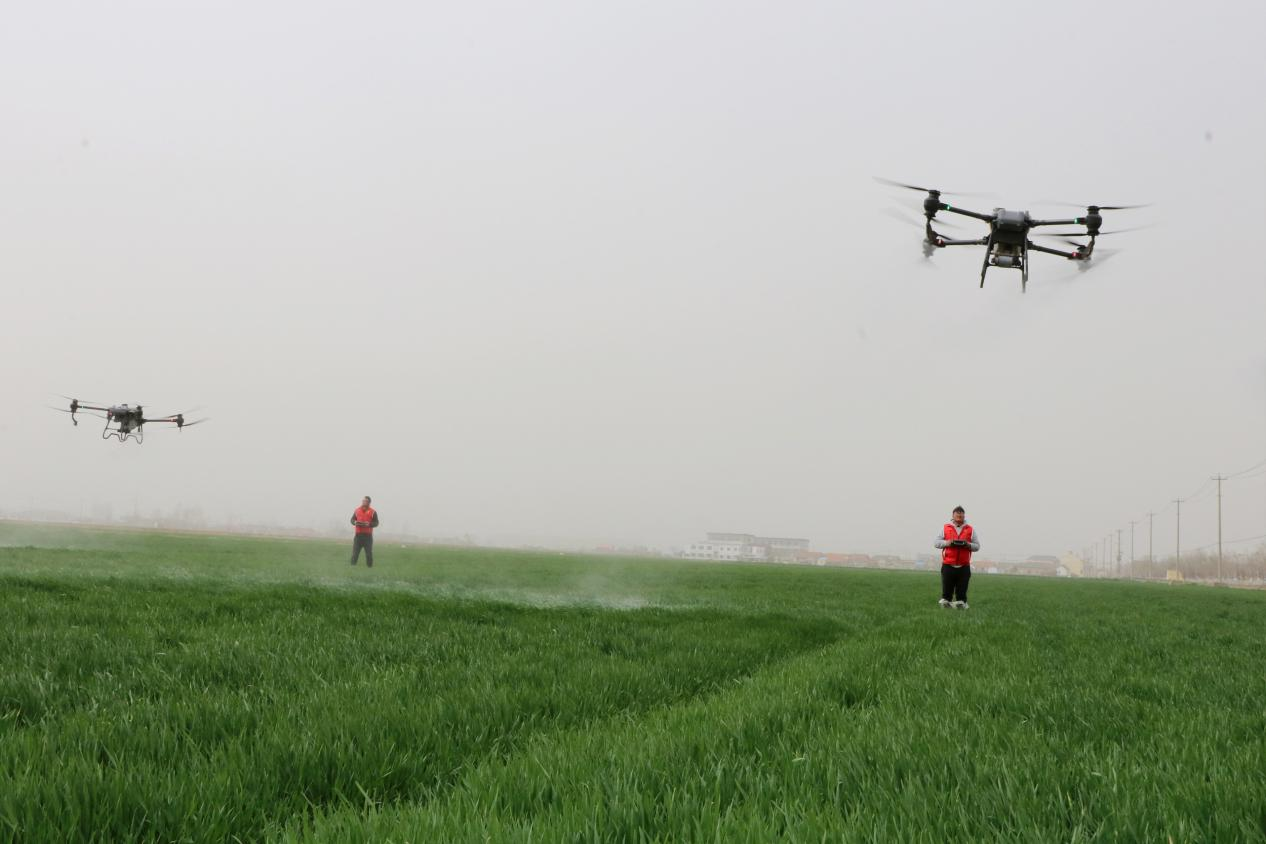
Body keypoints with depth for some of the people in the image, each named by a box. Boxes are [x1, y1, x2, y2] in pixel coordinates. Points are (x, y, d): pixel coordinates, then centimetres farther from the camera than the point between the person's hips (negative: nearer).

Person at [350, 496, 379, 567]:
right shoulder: (357, 510, 10)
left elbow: (376, 523, 0)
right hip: (358, 535, 2)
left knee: (369, 553, 0)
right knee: (355, 552, 2)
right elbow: (352, 519, 16)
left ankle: (369, 566, 8)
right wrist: (355, 522, -7)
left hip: (368, 535, -2)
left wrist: (369, 524, -17)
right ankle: (352, 566, 7)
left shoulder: (372, 512, 2)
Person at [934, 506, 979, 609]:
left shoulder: (971, 530, 10)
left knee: (962, 590, 1)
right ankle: (945, 601, 12)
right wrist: (947, 543, -11)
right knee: (947, 589, 2)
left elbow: (977, 546, 10)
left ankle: (961, 603, 7)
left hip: (964, 566, 0)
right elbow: (936, 543, 7)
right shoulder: (945, 528, 9)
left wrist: (968, 545, -11)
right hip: (948, 565, 0)